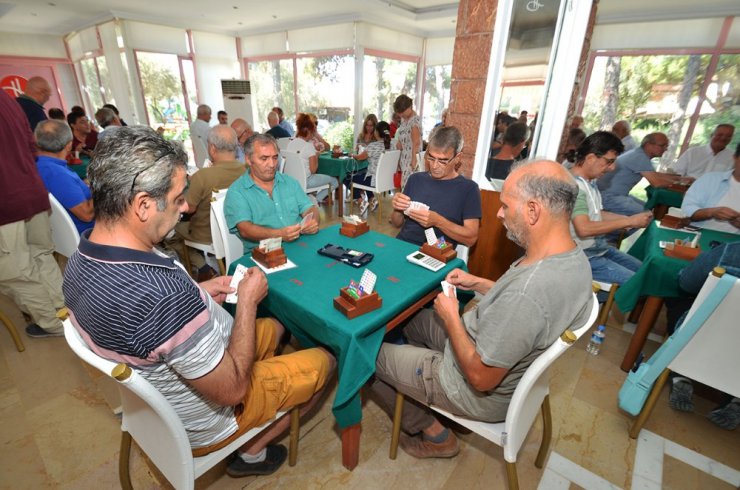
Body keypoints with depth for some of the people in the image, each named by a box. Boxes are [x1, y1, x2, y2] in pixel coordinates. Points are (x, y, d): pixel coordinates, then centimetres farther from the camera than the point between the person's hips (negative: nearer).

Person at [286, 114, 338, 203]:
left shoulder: (290, 143, 4)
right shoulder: (309, 146, -16)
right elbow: (313, 170, -15)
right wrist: (316, 156, 1)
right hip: (304, 182, -8)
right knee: (334, 181, 6)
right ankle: (317, 199, 6)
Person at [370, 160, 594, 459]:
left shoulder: (527, 294, -40)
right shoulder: (573, 256, -10)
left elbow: (481, 378, -28)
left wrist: (451, 317, -17)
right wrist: (477, 283, -1)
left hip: (483, 396, -8)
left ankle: (433, 434, 19)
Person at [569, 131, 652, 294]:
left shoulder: (589, 182, 8)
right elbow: (584, 229, -30)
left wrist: (630, 219, 5)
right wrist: (628, 222, -21)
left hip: (599, 248, 10)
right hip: (583, 257, -10)